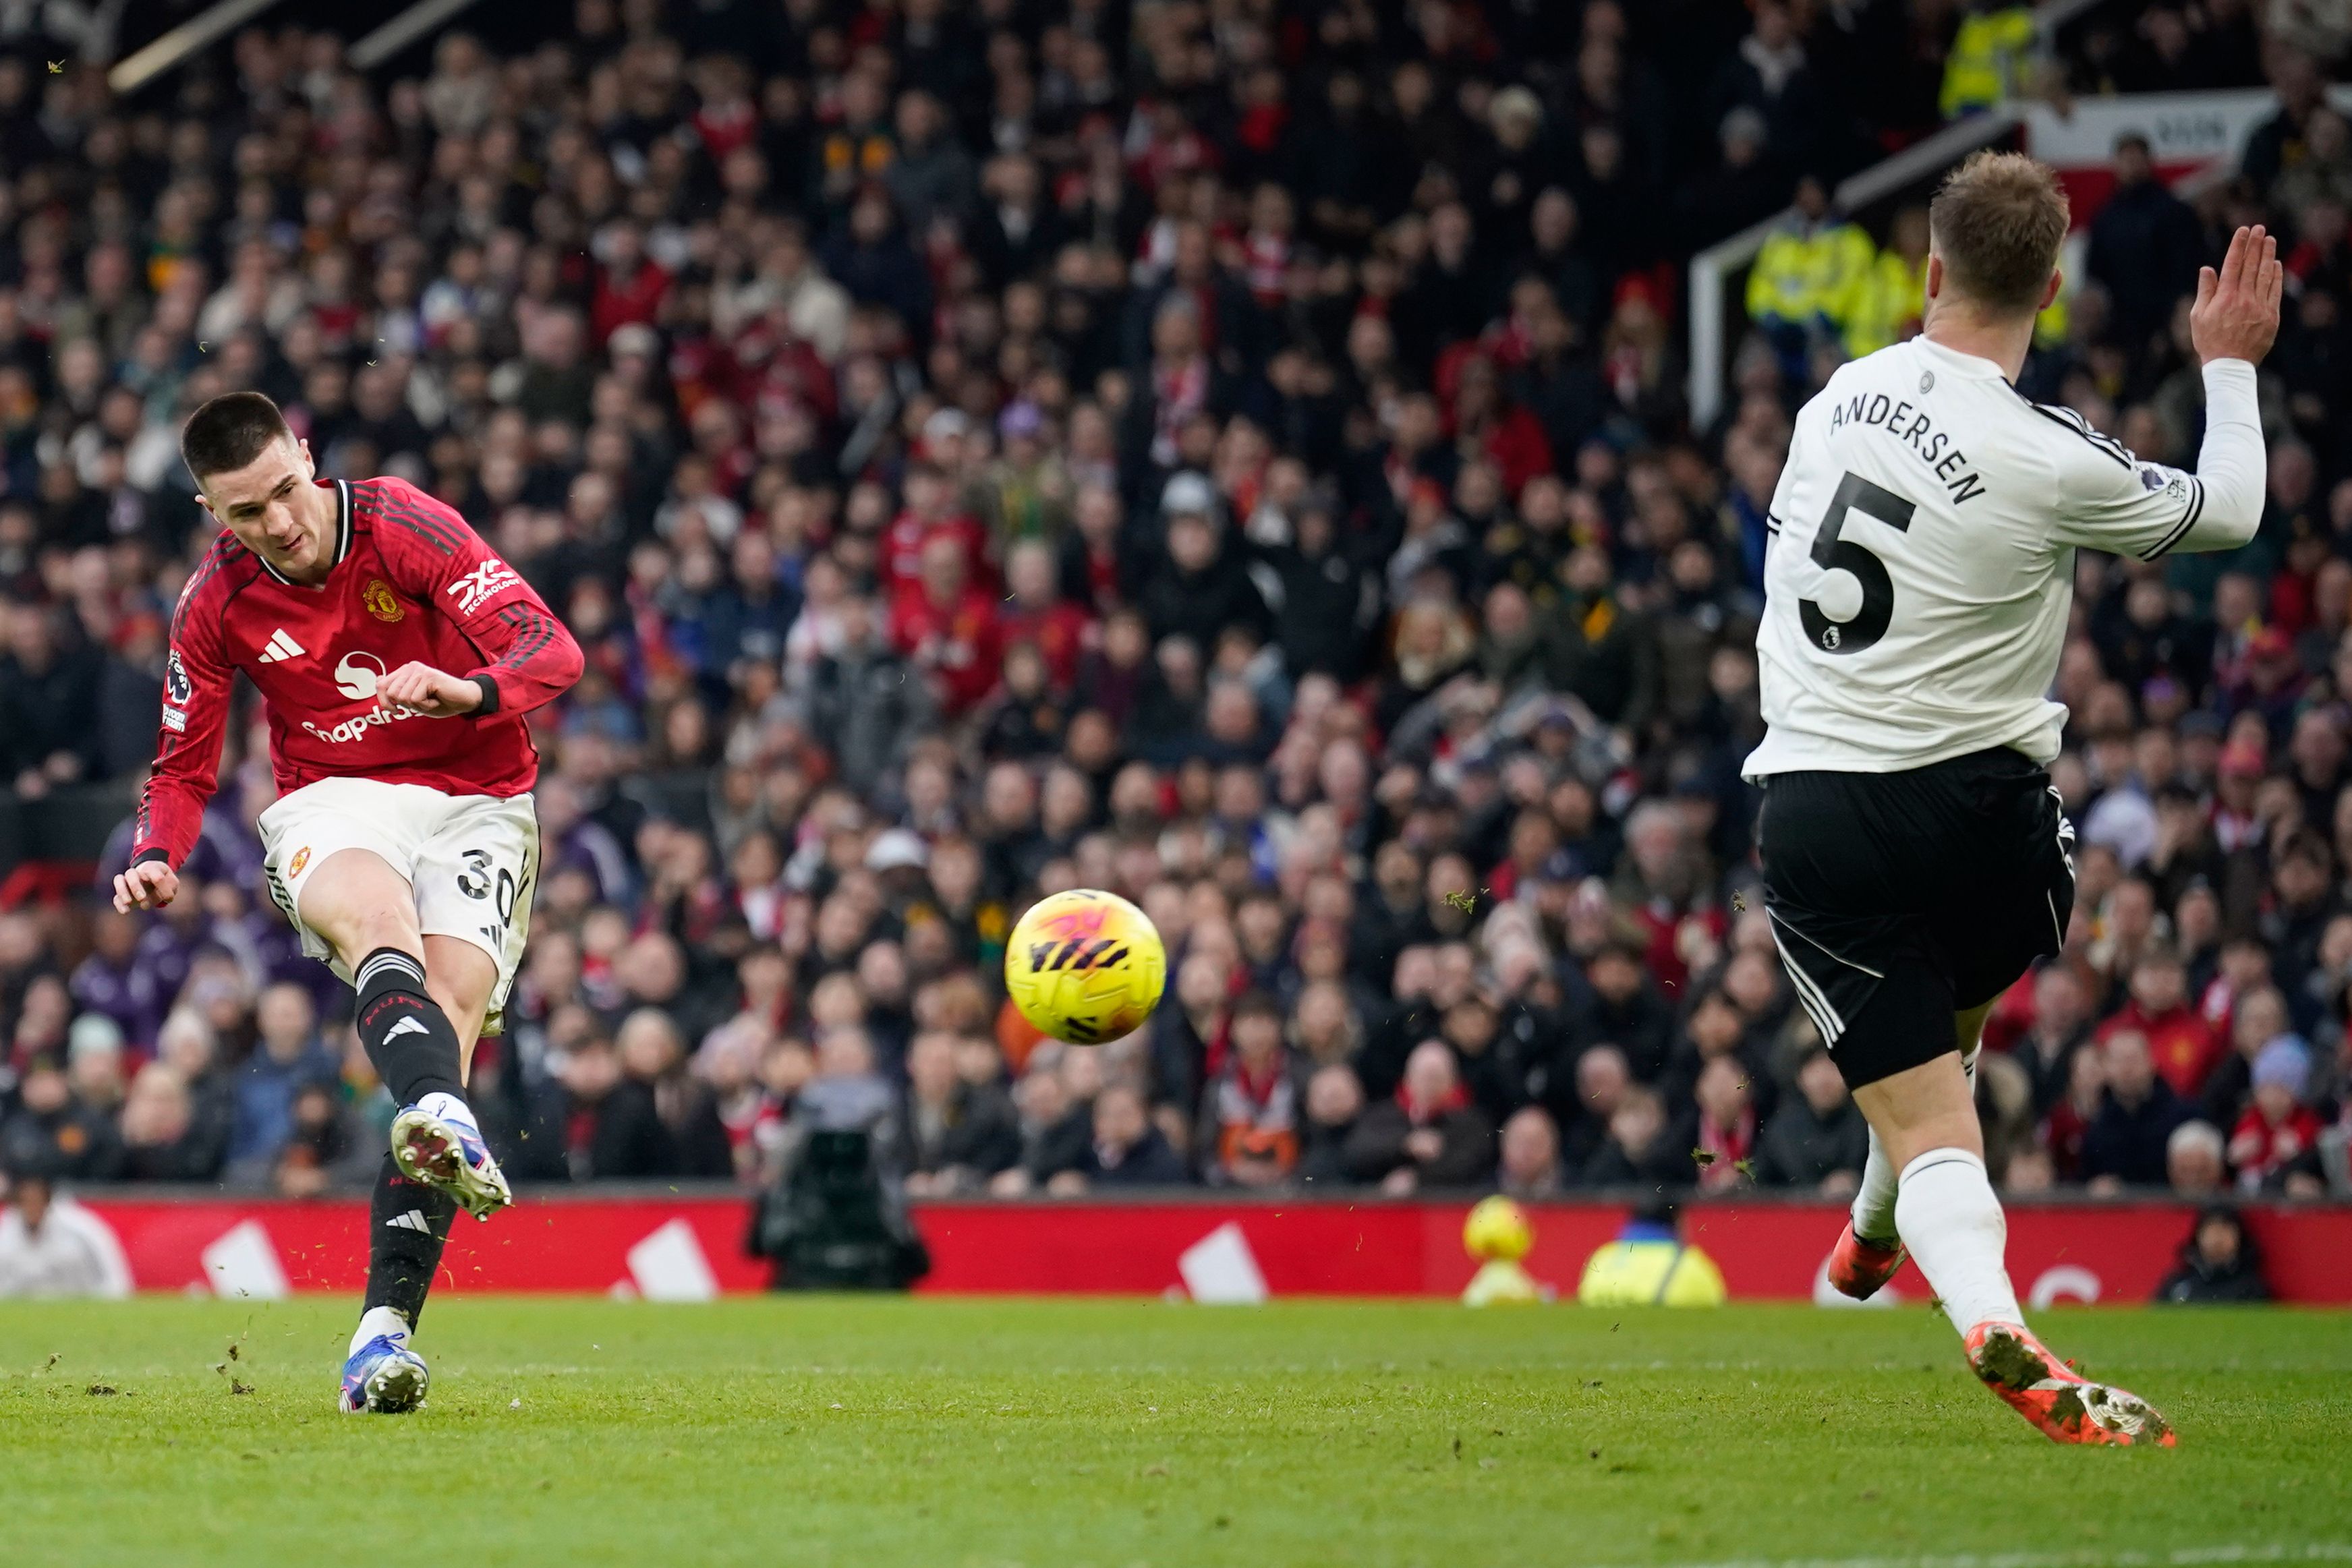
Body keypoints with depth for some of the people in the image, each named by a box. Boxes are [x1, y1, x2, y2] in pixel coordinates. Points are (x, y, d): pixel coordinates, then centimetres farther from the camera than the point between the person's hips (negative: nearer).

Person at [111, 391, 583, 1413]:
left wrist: (470, 691, -37)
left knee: (450, 1005, -22)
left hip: (475, 803, -1)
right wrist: (157, 857, -10)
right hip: (332, 805, 1)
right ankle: (442, 1120, -64)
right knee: (379, 918, -36)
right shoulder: (215, 602, 0)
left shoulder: (405, 526, -10)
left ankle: (385, 1329, -27)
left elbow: (552, 650, -15)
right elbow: (183, 767, 11)